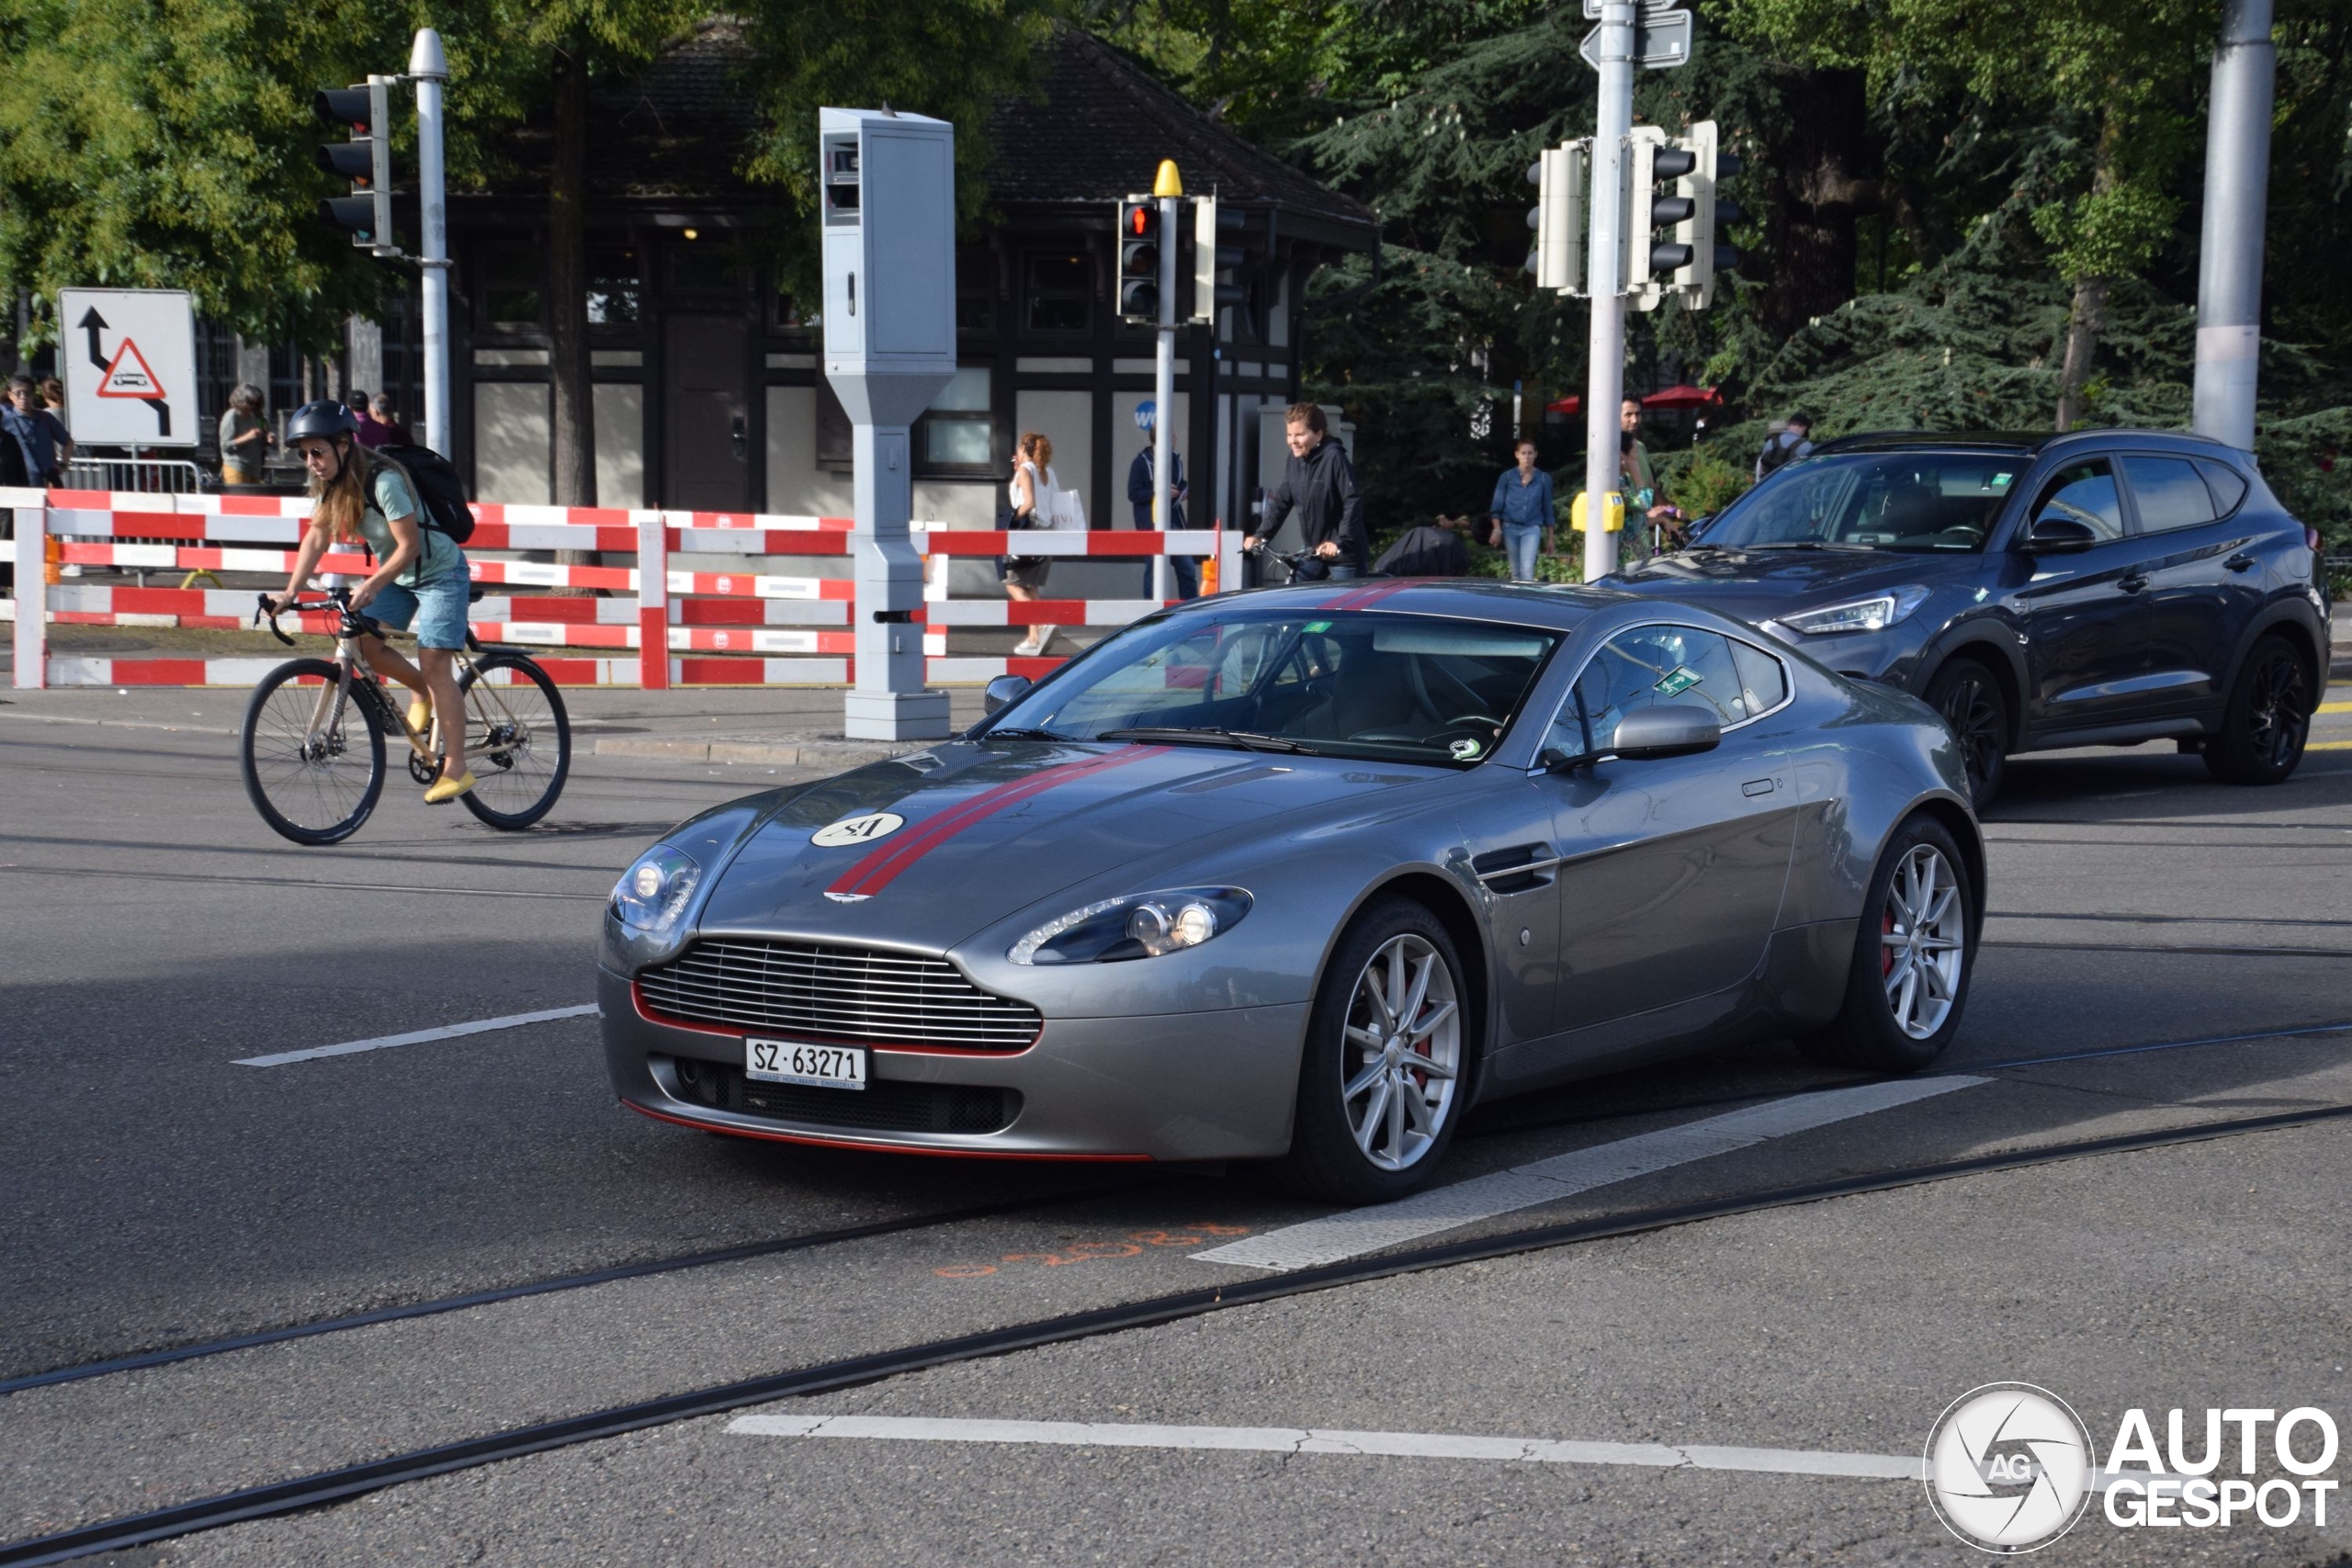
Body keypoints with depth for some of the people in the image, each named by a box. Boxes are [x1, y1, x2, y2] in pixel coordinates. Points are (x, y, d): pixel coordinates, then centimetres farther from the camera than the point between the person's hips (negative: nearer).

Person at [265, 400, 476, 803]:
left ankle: (456, 769, -12)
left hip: (439, 572, -8)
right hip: (396, 576, 8)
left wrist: (372, 585, -36)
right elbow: (317, 538, -3)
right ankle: (422, 692, 18)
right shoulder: (330, 484, -5)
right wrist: (290, 592, -13)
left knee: (434, 663, -14)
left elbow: (409, 546, -28)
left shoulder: (383, 481, -29)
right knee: (363, 641, -9)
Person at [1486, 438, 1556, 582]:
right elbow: (1496, 507, 4)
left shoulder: (1543, 479, 5)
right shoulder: (1507, 477, 3)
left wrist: (1551, 538, 11)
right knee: (1516, 572, 8)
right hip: (1510, 528, 1)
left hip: (1532, 529, -1)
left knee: (1527, 570, -16)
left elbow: (1548, 510, 11)